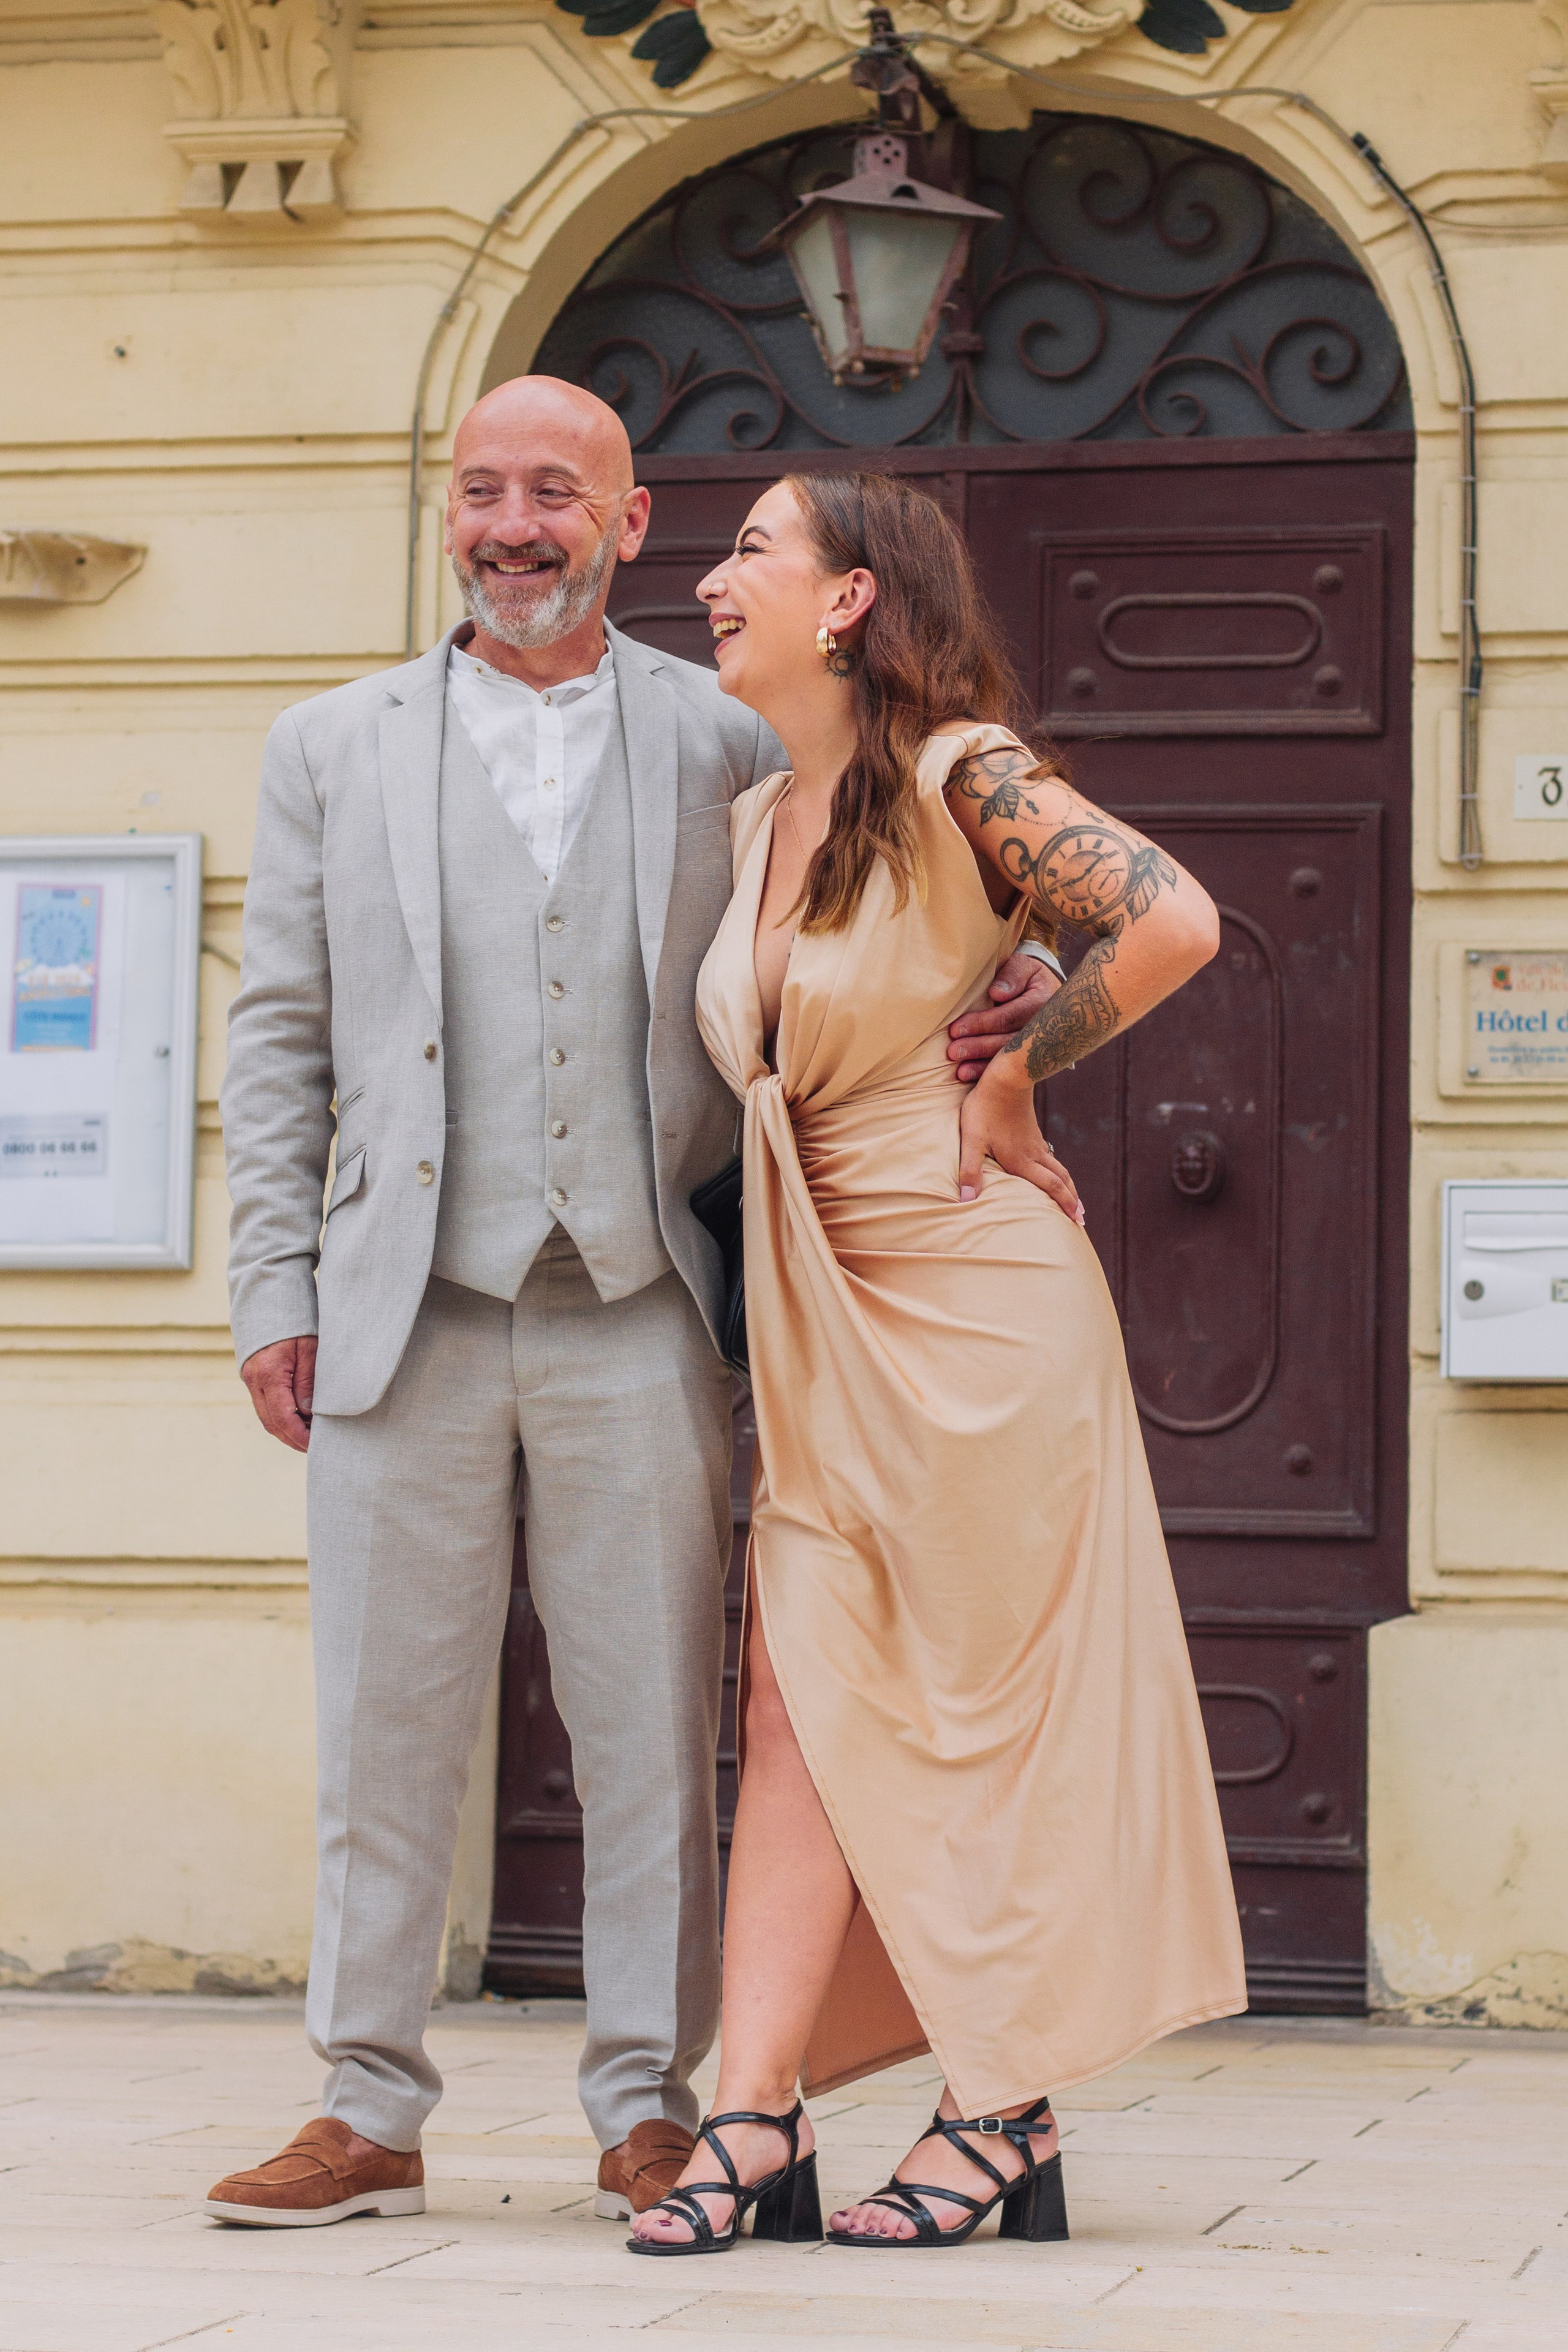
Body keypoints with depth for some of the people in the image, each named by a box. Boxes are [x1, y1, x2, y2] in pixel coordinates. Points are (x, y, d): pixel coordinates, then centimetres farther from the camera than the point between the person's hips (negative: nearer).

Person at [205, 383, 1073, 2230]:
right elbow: (280, 1036, 10)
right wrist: (274, 1288, 2)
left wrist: (993, 1010, -7)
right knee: (384, 1730, 3)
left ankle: (648, 2110, 12)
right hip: (406, 1318, 1)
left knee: (652, 1738, 2)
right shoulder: (333, 749, 11)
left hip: (637, 1319, -1)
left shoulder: (735, 746, 8)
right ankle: (370, 2112, 12)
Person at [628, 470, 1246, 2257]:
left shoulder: (960, 776, -10)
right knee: (801, 1703, -2)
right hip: (818, 1323, 7)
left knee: (984, 1708, 1)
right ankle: (755, 2123, -5)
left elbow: (1174, 923, -23)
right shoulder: (754, 821, 13)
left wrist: (1015, 1080, -12)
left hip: (973, 1305, -7)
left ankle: (1002, 2114, 11)